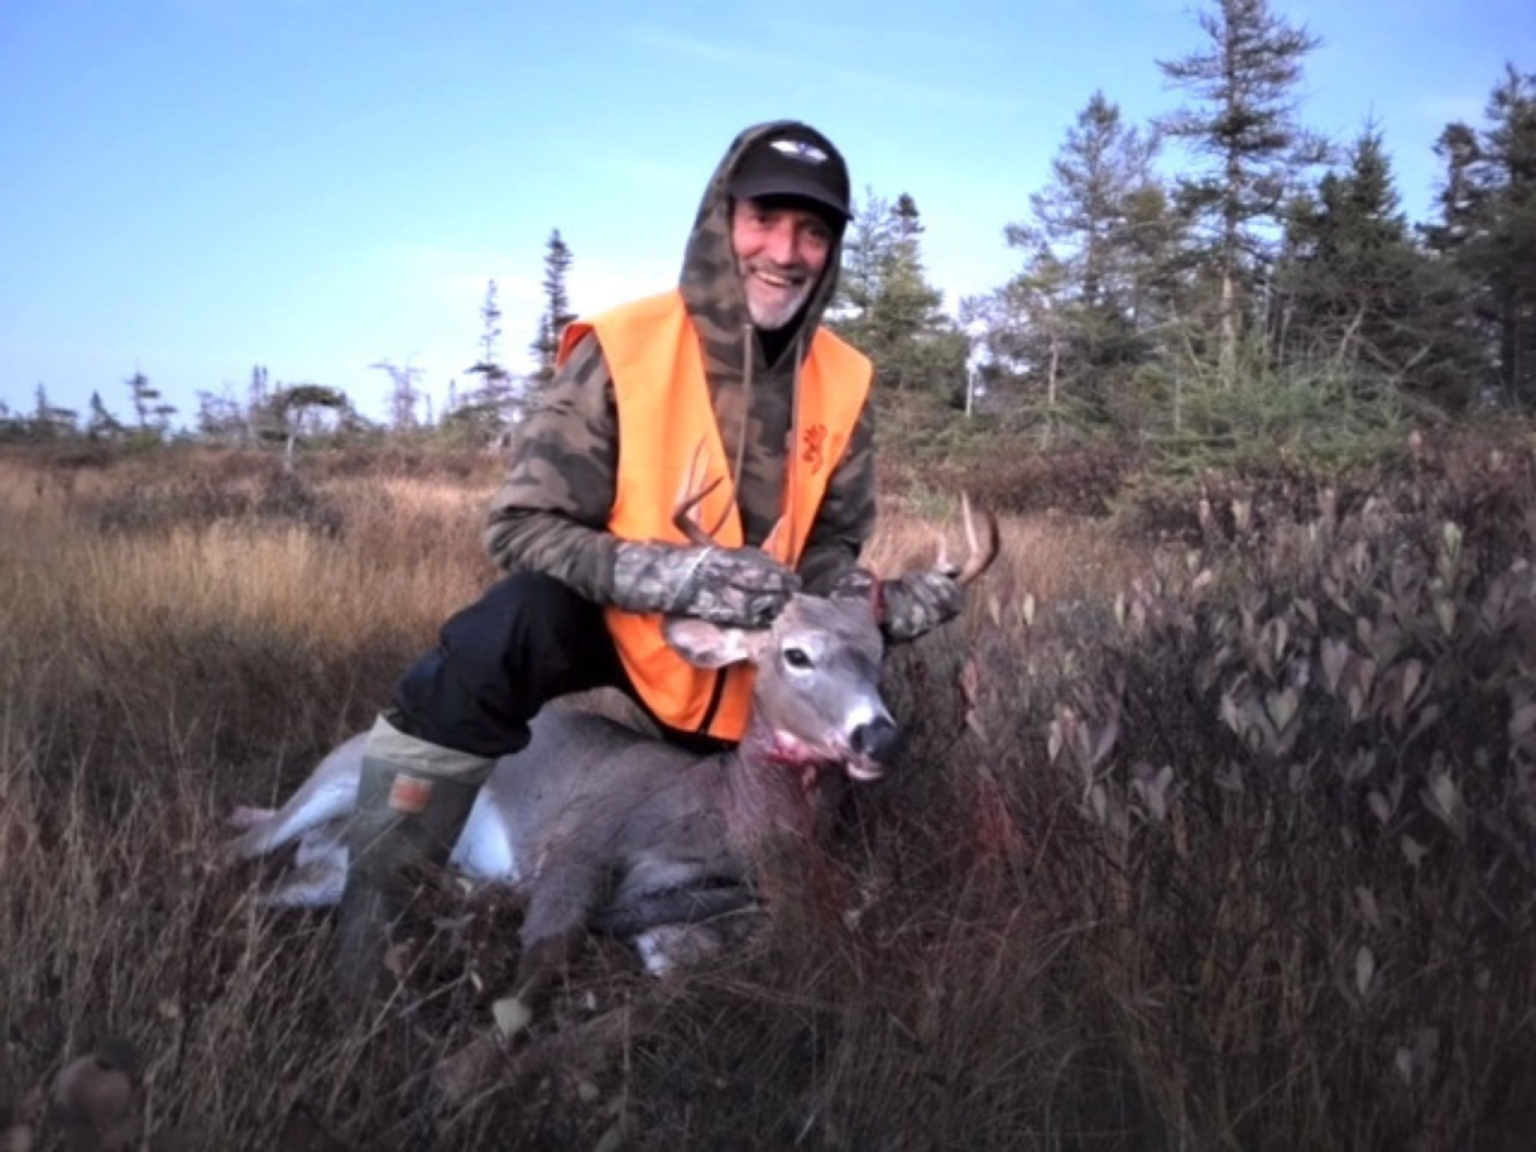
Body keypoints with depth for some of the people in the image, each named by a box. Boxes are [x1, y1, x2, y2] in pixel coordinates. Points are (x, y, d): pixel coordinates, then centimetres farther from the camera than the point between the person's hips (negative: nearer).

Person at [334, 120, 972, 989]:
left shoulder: (843, 385, -8)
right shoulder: (623, 351, -22)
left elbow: (830, 548, 2)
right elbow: (522, 527, -22)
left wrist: (878, 604, -21)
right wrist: (674, 576, -37)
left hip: (745, 658, 5)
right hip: (607, 622, -5)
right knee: (492, 646, -34)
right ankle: (368, 924, -22)